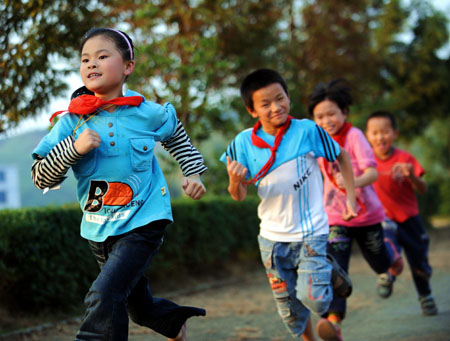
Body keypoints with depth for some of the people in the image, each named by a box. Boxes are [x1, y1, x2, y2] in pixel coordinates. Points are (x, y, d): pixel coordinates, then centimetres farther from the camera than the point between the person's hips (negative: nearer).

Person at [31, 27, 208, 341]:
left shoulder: (149, 115, -5)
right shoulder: (73, 122, -6)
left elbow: (177, 136, 19)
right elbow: (41, 177, -10)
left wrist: (193, 173, 11)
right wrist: (73, 148, -24)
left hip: (143, 223, -3)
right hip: (99, 230, 4)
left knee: (104, 296, -23)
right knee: (138, 305, 20)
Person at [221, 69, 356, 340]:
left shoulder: (307, 131, -12)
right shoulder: (244, 142, -6)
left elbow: (342, 157, 4)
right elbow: (240, 197, -2)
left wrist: (351, 198, 2)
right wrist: (235, 182, -24)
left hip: (311, 233, -3)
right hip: (273, 237, 3)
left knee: (314, 300, -16)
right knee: (290, 312, 10)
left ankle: (331, 272, 15)